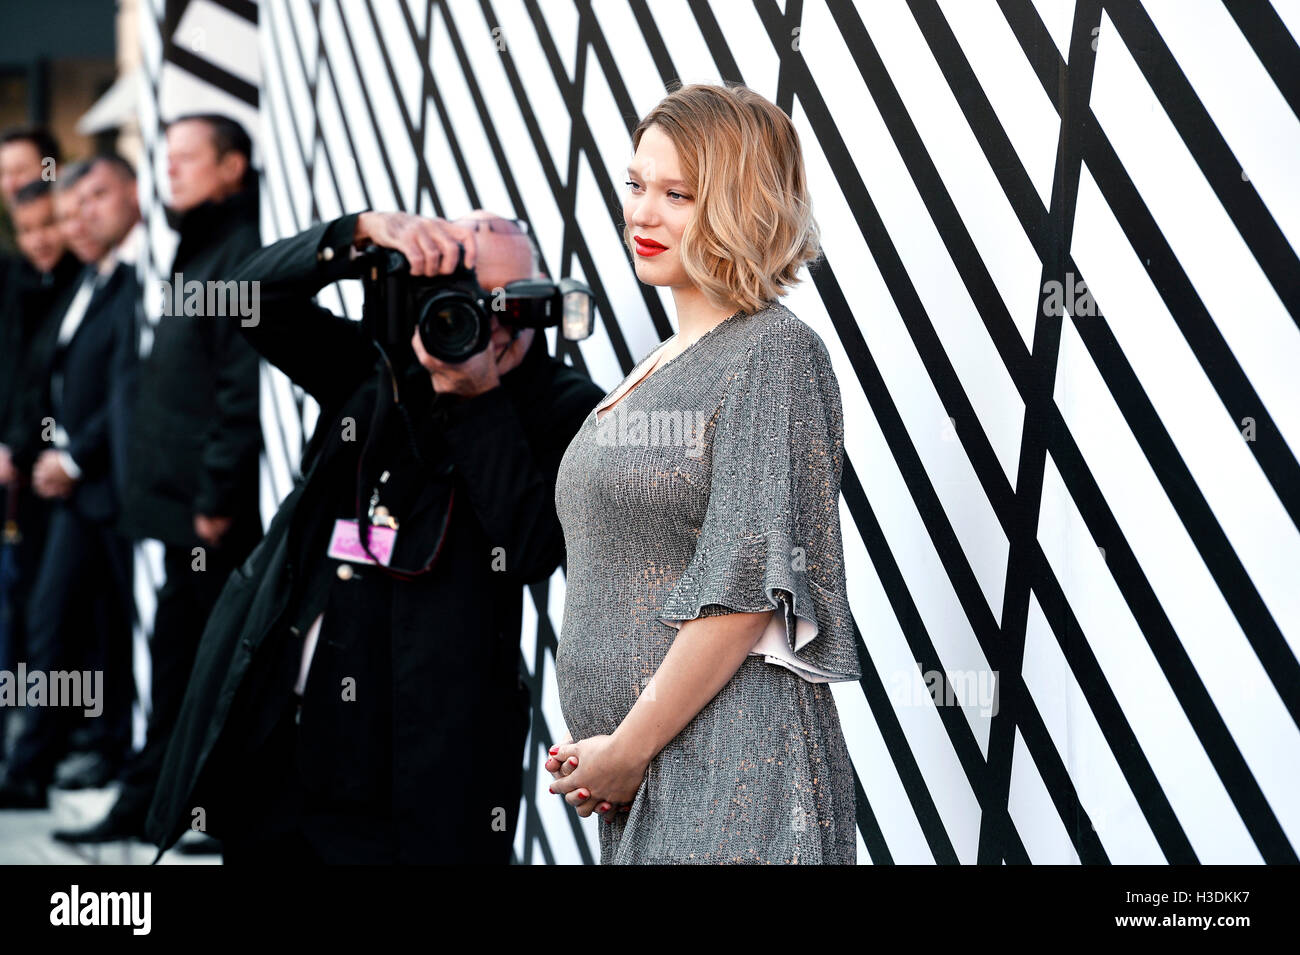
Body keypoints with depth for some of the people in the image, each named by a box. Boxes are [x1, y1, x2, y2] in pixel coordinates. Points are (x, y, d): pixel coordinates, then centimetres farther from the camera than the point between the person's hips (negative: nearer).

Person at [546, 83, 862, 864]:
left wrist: (629, 747, -14)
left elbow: (747, 586, -17)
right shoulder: (663, 367, 16)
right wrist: (599, 747, 8)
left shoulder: (775, 356, -10)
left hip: (732, 768, -8)